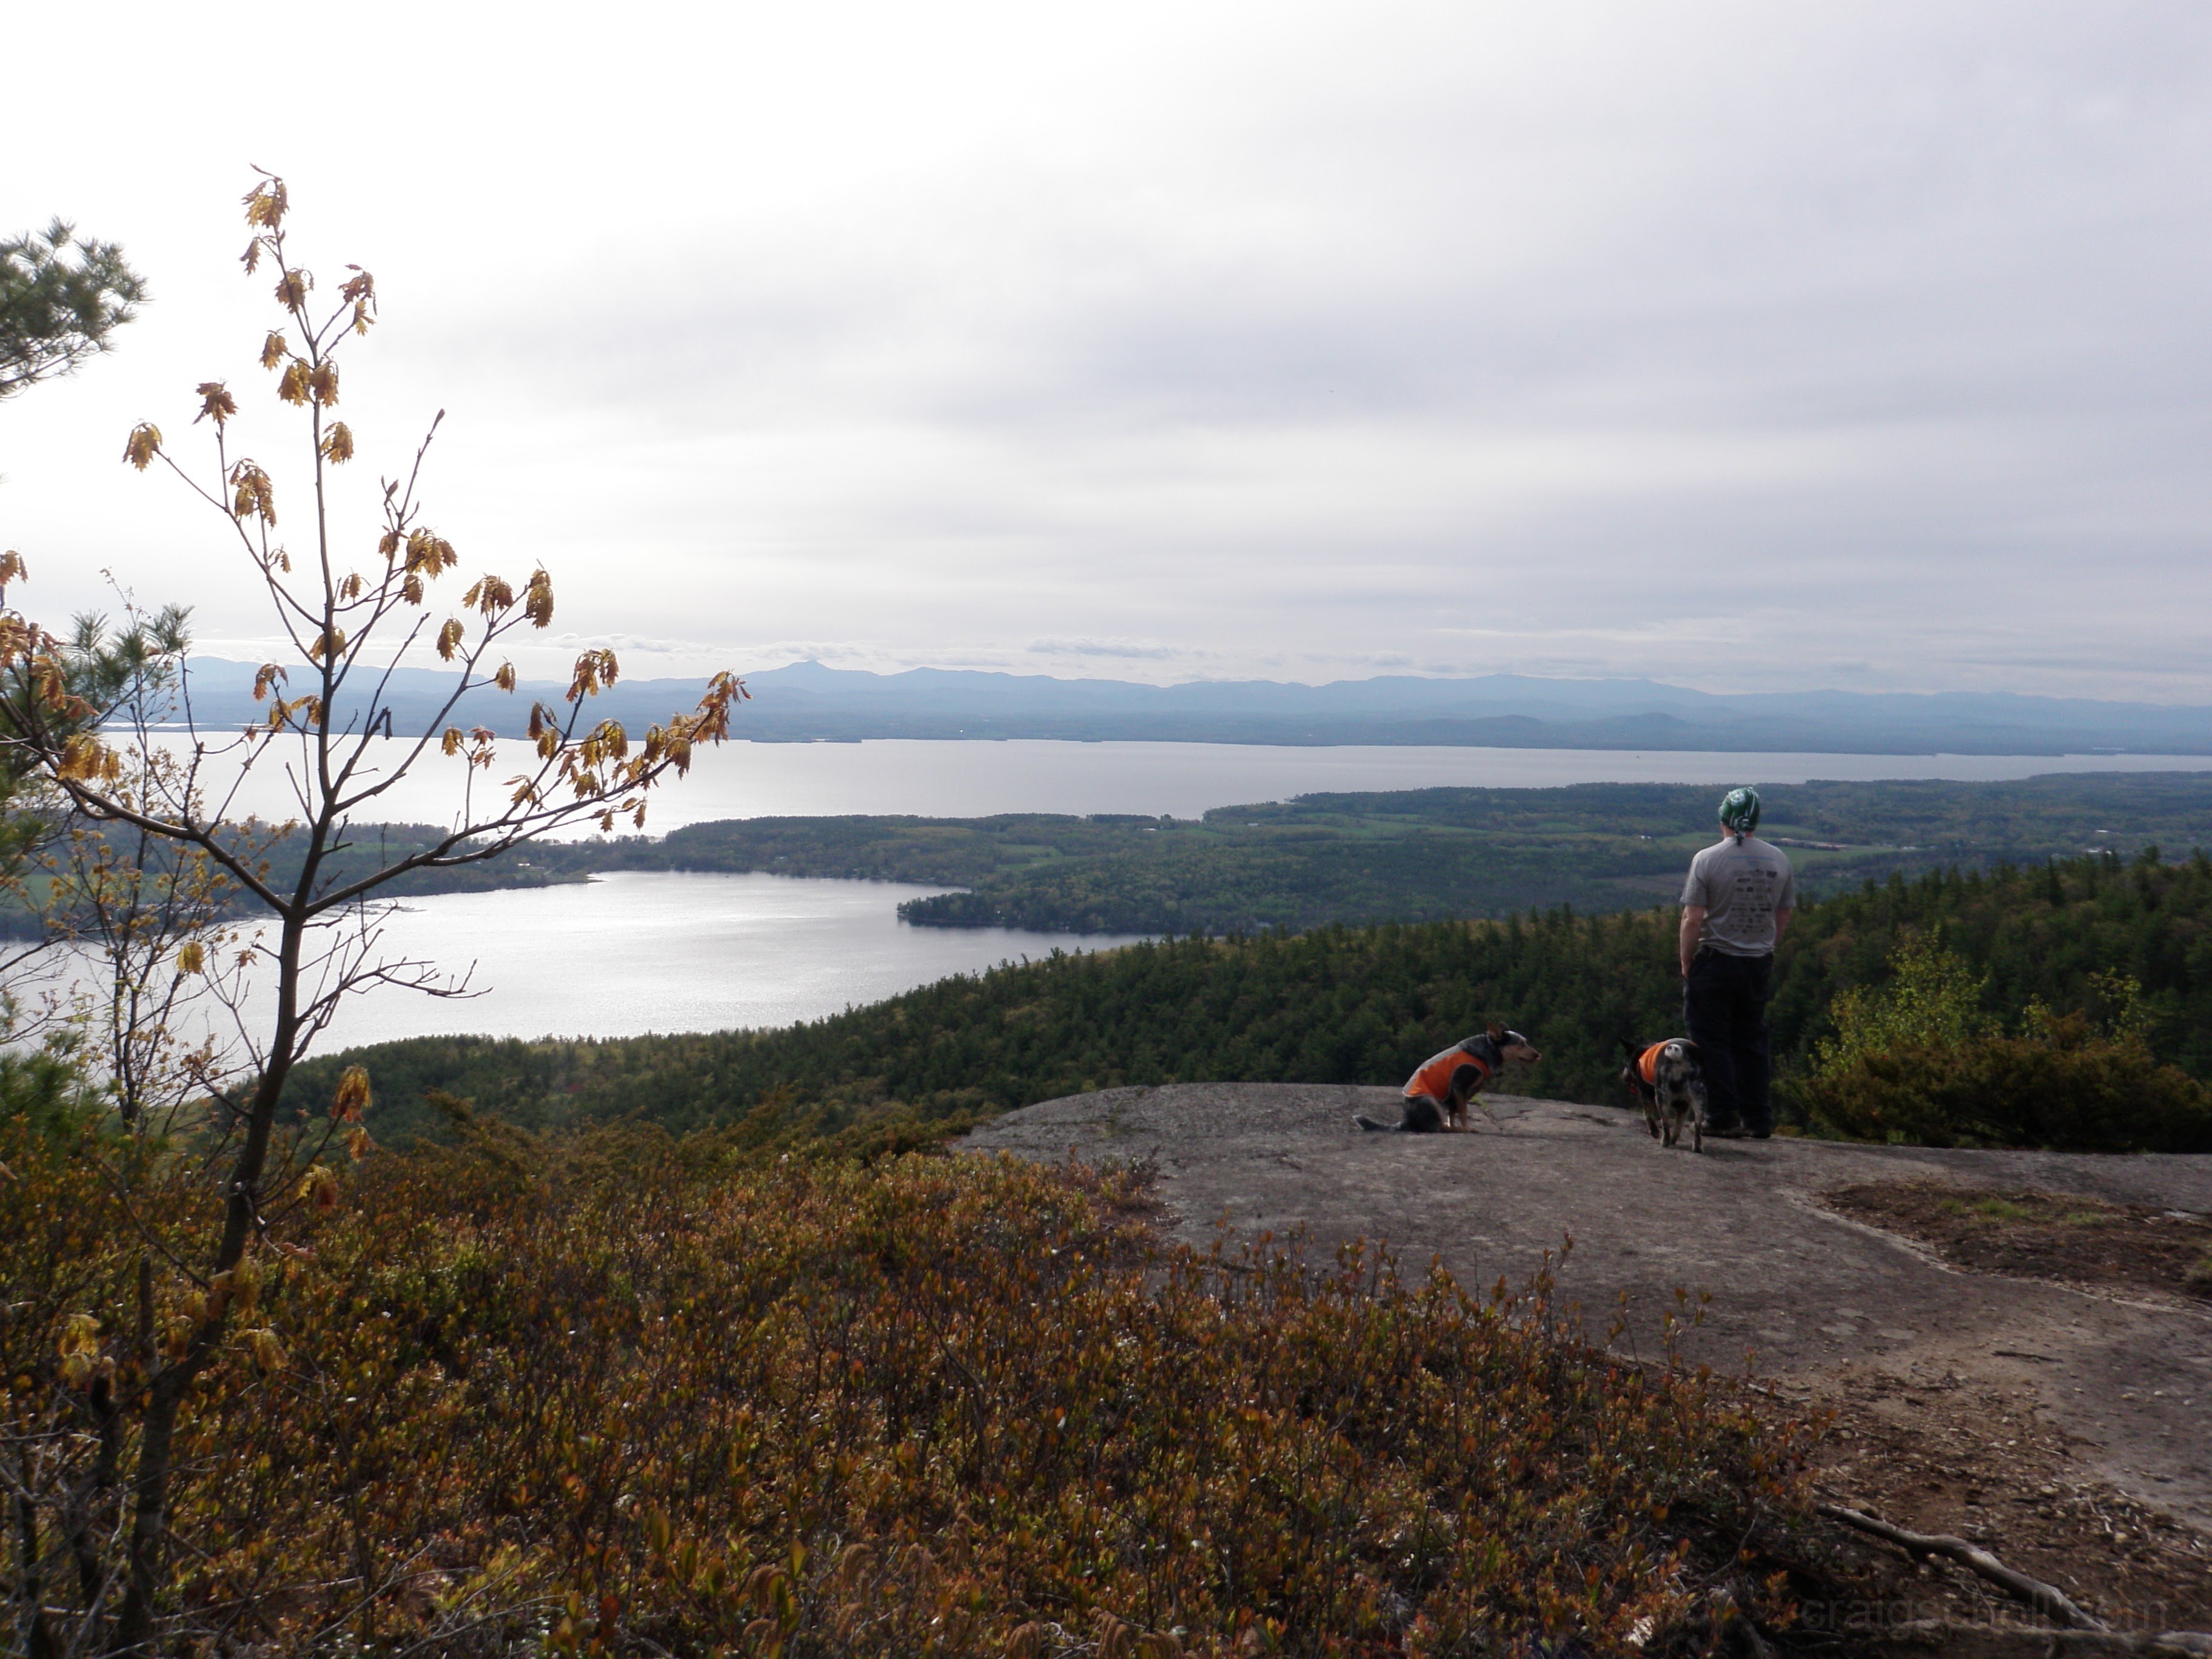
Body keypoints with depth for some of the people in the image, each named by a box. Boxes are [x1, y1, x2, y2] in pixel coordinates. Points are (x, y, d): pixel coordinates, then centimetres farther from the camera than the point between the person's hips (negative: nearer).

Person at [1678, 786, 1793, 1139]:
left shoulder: (1707, 859, -11)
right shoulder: (1778, 859, 4)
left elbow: (1692, 919, -13)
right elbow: (1784, 915, 11)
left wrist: (1686, 964, -2)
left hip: (1715, 963, -5)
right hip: (1760, 964, 5)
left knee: (1713, 1043, 3)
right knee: (1752, 1043, 13)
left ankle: (1722, 1117, 2)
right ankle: (1758, 1119, 15)